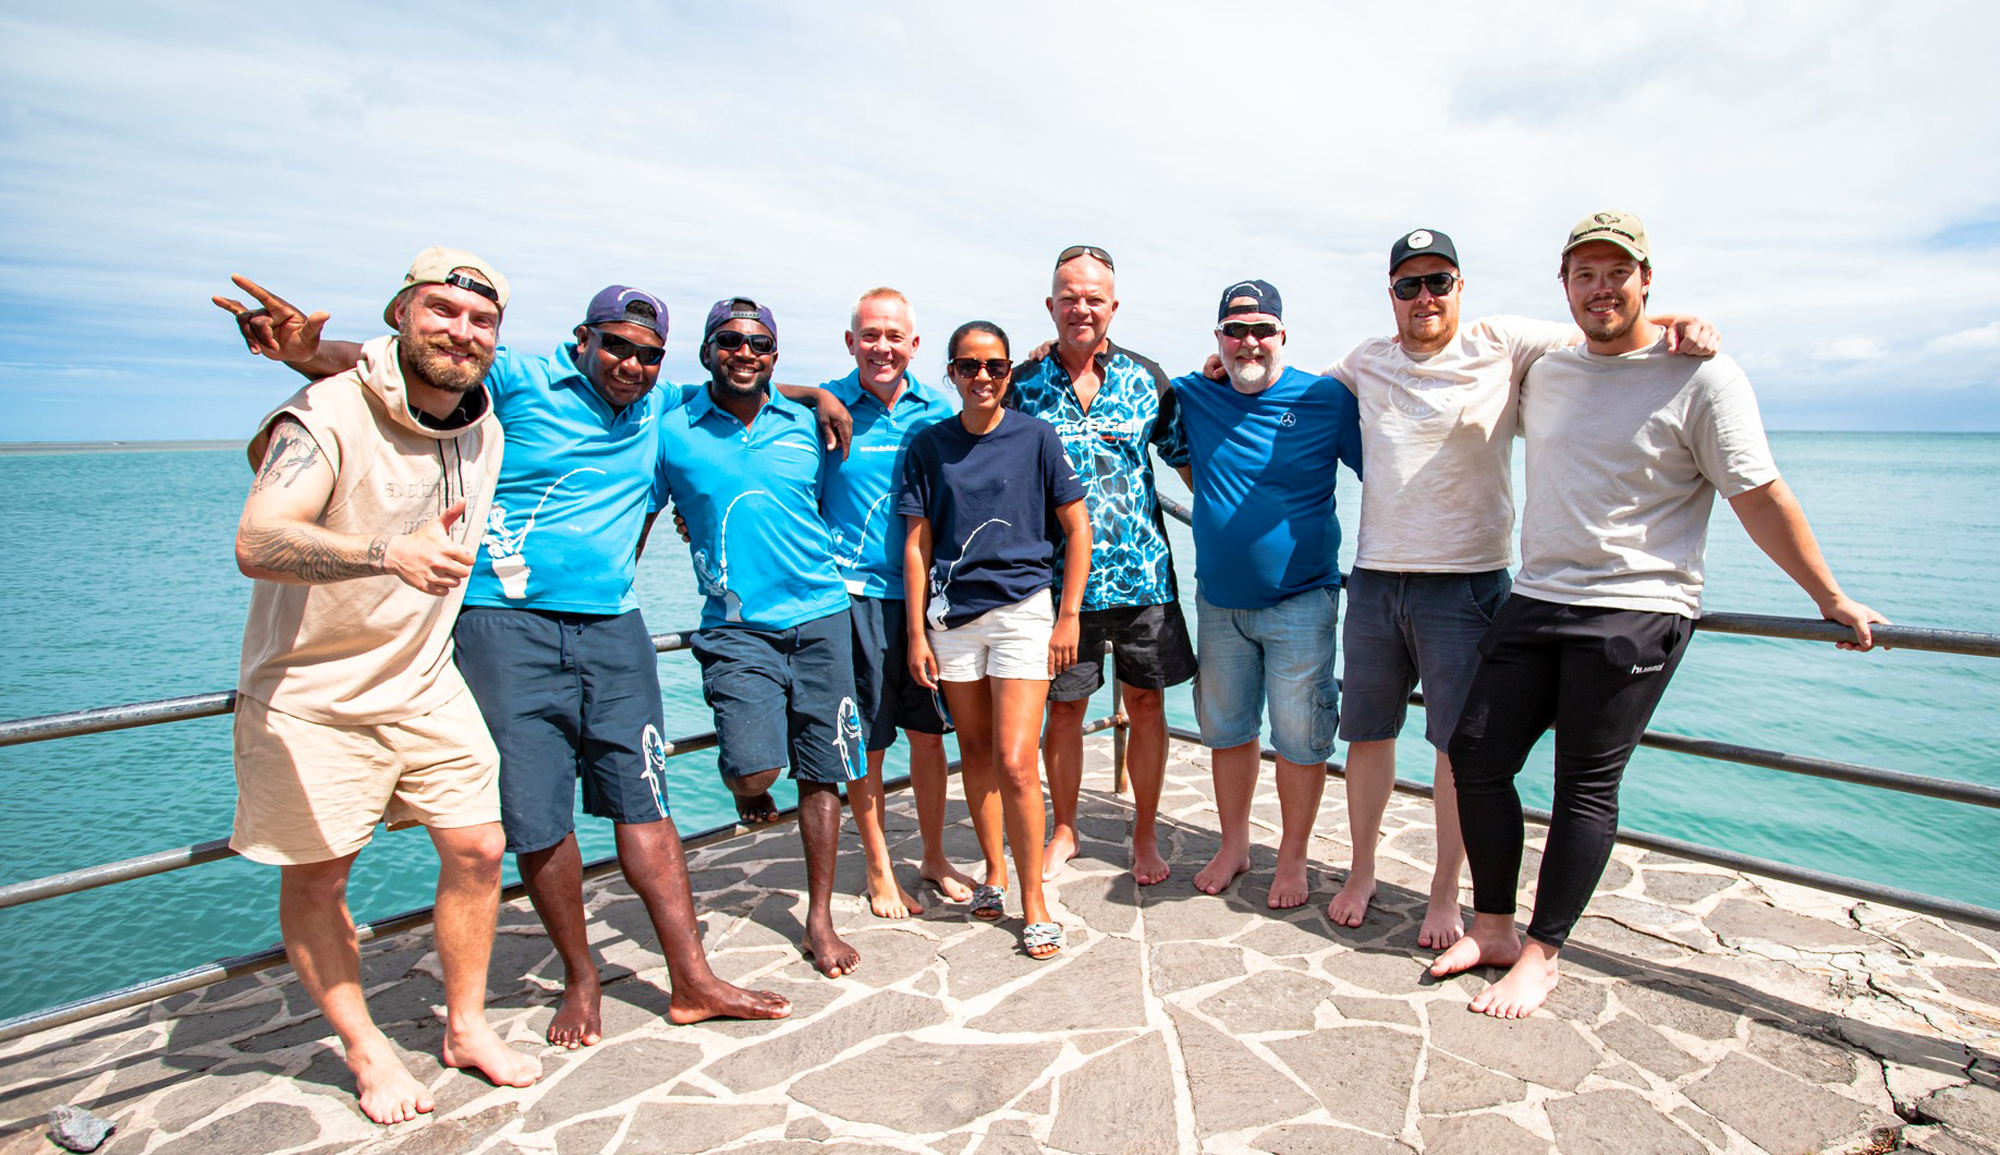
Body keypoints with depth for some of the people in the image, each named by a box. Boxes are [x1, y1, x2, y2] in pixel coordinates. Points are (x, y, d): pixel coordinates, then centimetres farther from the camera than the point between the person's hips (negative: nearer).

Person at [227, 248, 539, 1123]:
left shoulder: (486, 427, 2)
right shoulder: (326, 414, -20)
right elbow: (257, 542, -36)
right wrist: (392, 553, -50)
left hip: (425, 686, 5)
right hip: (313, 692, -5)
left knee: (477, 847, 5)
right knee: (315, 877, 7)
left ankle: (467, 1027, 24)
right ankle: (365, 1051, 27)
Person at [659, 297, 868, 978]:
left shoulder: (804, 425, 8)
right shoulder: (672, 429, 1)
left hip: (819, 616, 3)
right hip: (736, 625, -2)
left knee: (822, 772, 5)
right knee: (754, 770, -17)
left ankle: (819, 920, 22)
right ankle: (747, 789, 24)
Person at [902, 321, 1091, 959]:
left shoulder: (1035, 436, -1)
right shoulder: (929, 445, 5)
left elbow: (1077, 528, 2)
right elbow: (916, 544, 5)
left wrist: (1069, 615, -3)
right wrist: (916, 633, 2)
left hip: (1023, 608, -3)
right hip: (952, 614, 3)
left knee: (1014, 762, -8)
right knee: (975, 751, 13)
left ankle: (1033, 901, 9)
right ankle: (994, 871, 32)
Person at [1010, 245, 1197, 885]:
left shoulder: (1146, 379, 4)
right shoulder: (1023, 384, 2)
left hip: (1141, 572, 1)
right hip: (1059, 575, 0)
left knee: (1146, 702, 7)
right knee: (1064, 707, 9)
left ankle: (1145, 835, 25)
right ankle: (1064, 829, 29)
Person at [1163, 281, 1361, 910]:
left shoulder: (1326, 399, -5)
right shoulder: (1191, 397, 2)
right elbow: (1180, 459, 21)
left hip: (1300, 602, -3)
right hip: (1218, 601, 3)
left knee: (1299, 738, 3)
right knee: (1226, 729, 13)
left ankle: (1293, 858, 24)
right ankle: (1233, 846, 32)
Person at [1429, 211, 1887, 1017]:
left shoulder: (1701, 376, -5)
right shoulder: (1546, 374, 12)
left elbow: (1760, 498, -2)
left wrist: (1831, 601, 2)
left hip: (1634, 615, -5)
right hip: (1535, 600, 6)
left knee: (1587, 785, -2)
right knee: (1475, 756, 2)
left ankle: (1542, 954, 13)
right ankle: (1492, 927, 18)